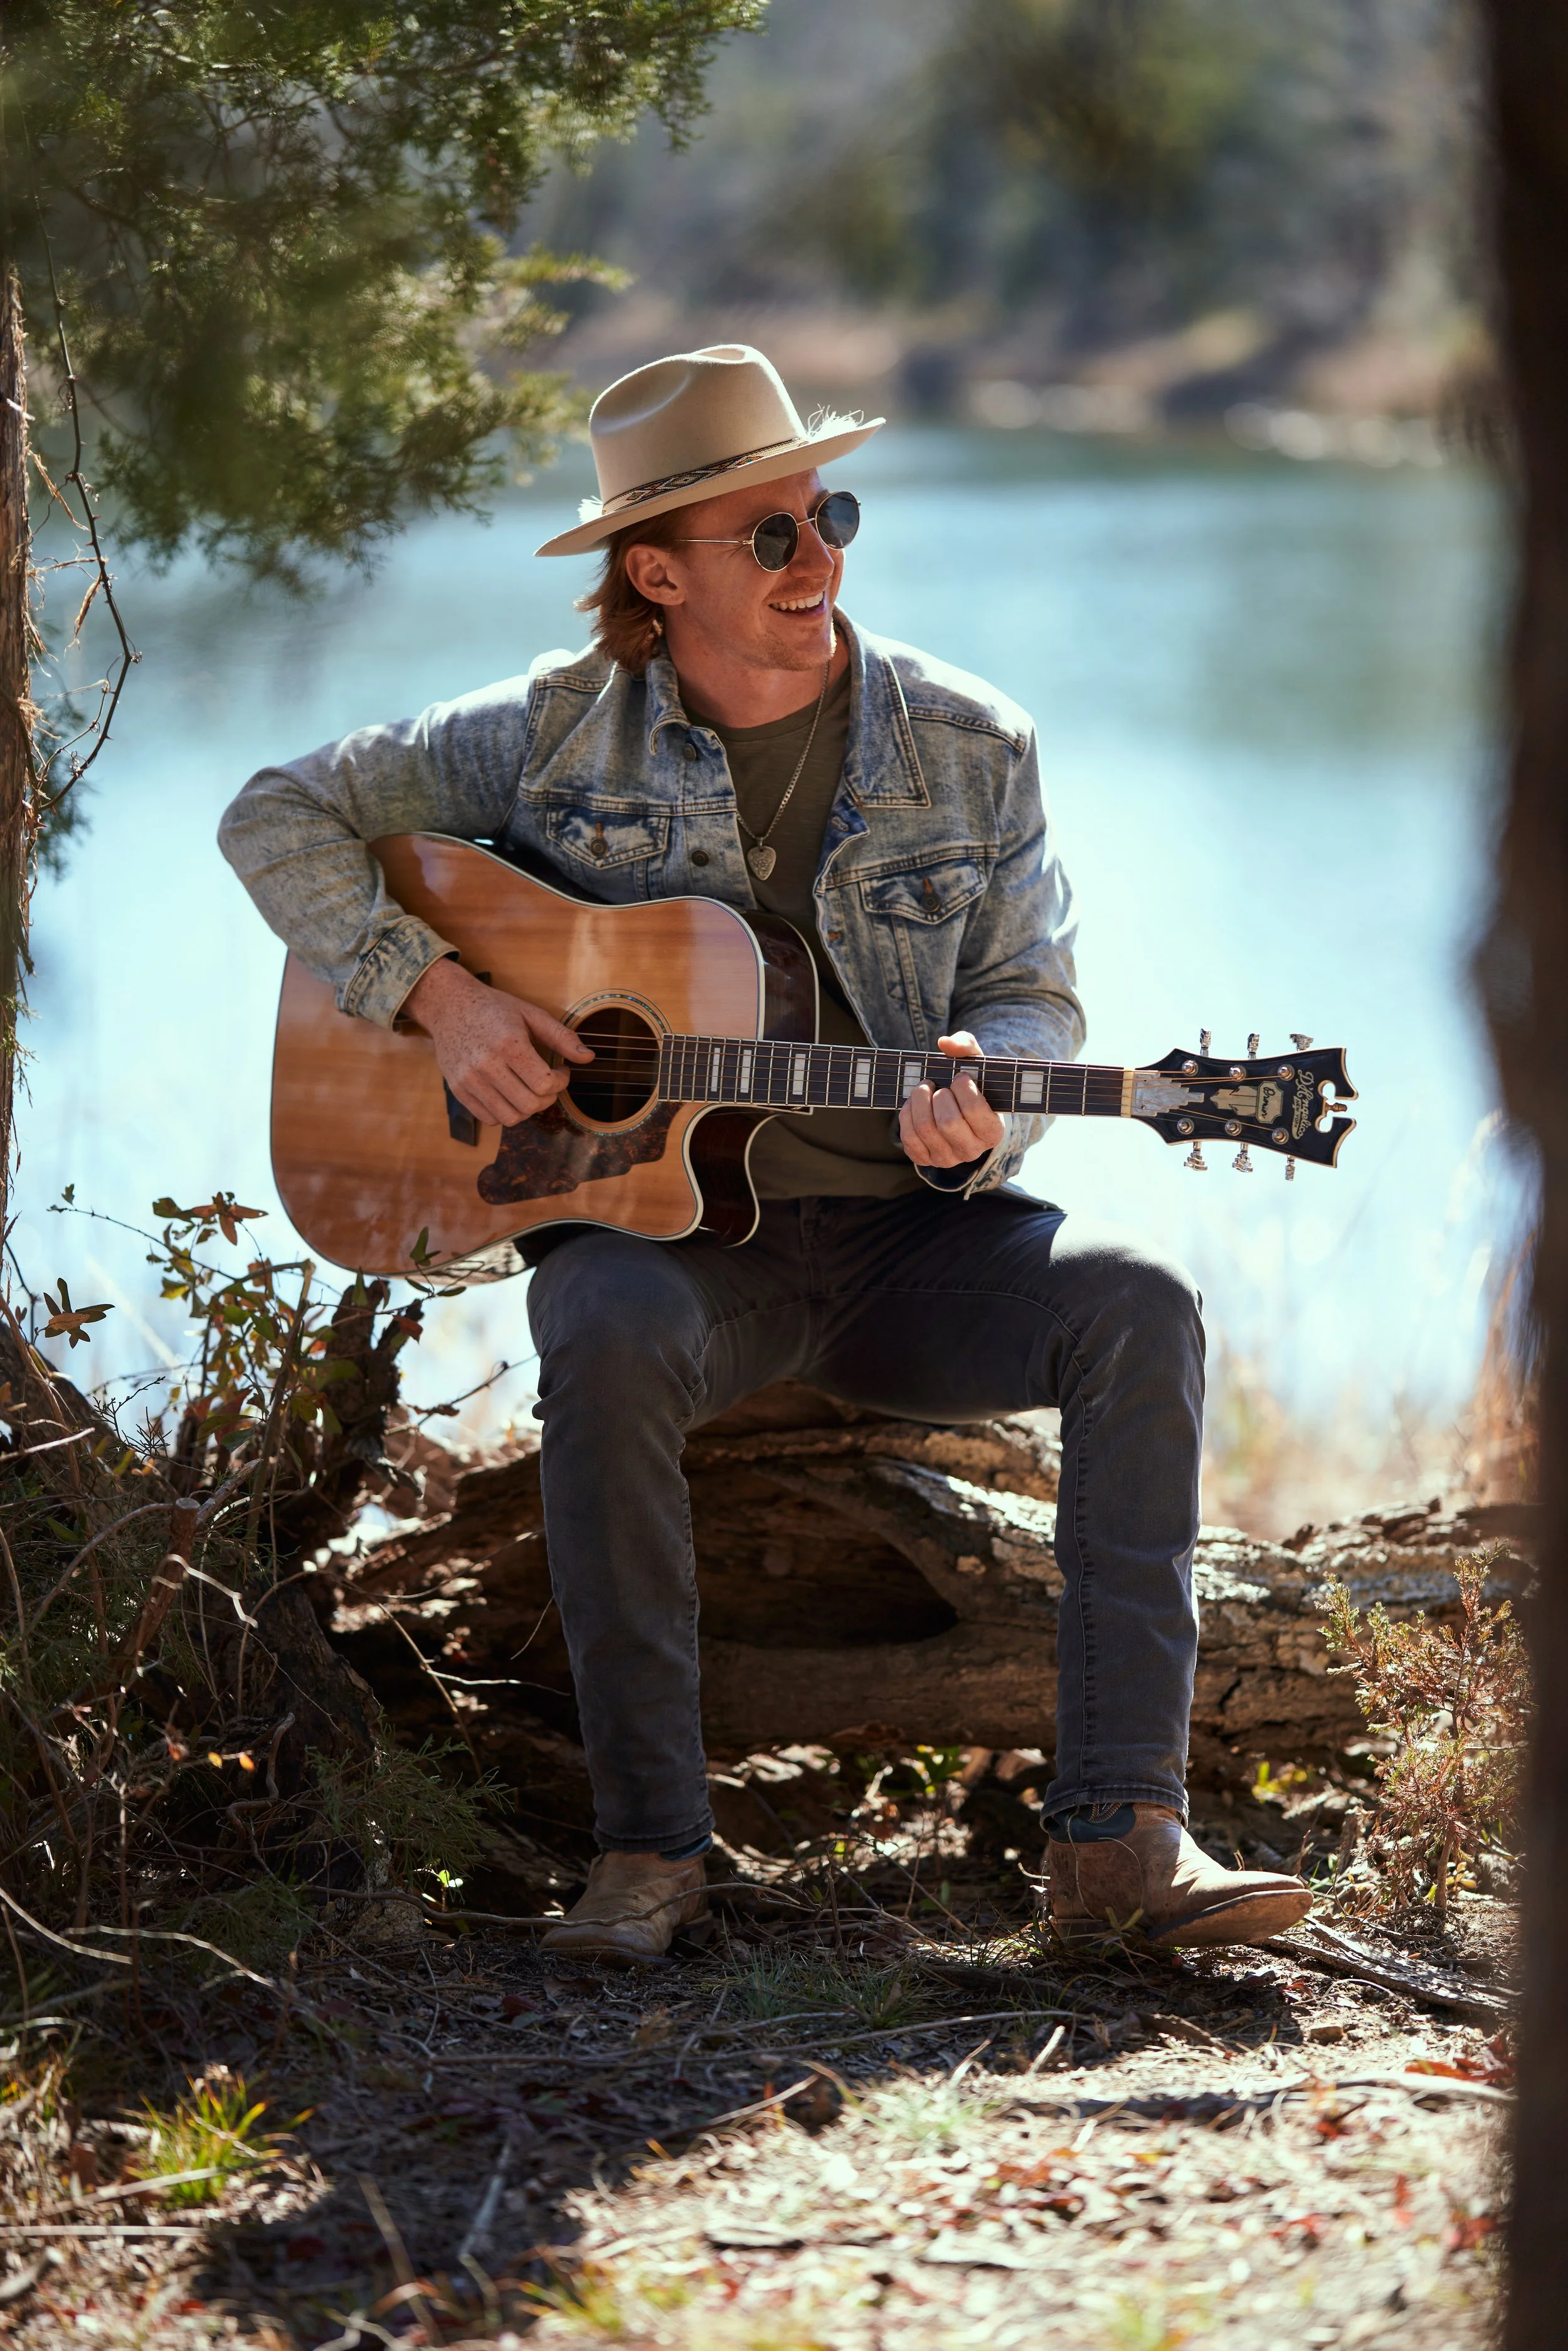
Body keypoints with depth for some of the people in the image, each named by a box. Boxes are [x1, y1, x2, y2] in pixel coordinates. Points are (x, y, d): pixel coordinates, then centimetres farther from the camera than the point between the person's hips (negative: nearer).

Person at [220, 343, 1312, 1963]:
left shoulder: (968, 749, 4)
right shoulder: (562, 734, 1)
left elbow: (1032, 997, 6)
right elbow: (282, 817, 5)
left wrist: (973, 1116, -19)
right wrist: (436, 994, -11)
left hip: (906, 1237, 2)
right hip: (660, 1228, -2)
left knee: (1134, 1305, -27)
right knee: (607, 1338, -38)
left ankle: (1119, 1836, -30)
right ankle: (648, 1845, -27)